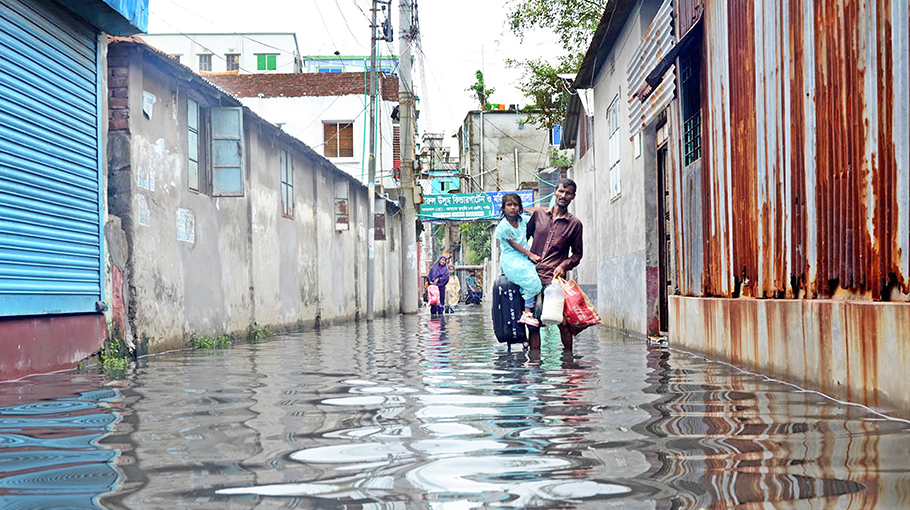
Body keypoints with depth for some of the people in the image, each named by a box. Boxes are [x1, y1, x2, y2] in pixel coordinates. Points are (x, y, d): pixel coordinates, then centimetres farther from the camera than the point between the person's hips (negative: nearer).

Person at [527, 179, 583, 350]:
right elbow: (525, 237, 22)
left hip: (555, 278, -2)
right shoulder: (538, 214, 11)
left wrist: (564, 265, -6)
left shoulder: (575, 224, 6)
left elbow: (577, 253, 12)